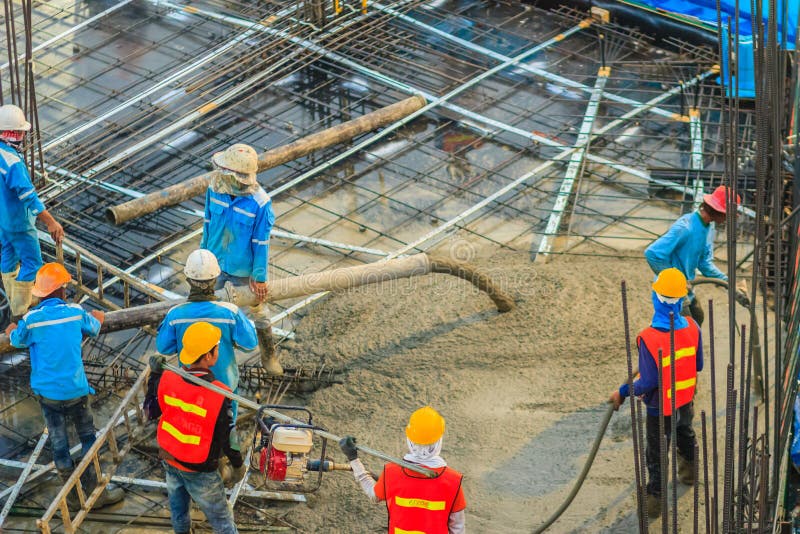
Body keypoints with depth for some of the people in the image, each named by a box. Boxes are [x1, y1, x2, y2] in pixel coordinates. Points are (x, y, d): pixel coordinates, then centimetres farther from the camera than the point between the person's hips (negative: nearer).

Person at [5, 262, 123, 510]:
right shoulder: (75, 312, -9)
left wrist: (12, 330, 32)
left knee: (58, 443, 10)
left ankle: (73, 497, 19)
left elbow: (17, 340, 8)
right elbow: (94, 329, 13)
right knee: (88, 438, 14)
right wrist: (98, 318, 37)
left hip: (47, 392, 0)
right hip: (75, 390, 0)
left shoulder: (31, 319, -12)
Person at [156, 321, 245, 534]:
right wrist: (239, 466, -1)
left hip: (169, 459, 5)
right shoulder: (220, 395, -30)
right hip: (199, 469, -5)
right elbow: (228, 437, -19)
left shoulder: (167, 379, -17)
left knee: (178, 510, 27)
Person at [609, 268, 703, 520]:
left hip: (661, 408, -5)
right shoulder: (692, 327, -18)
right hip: (686, 401, 5)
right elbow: (698, 365, -4)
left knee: (656, 454, 14)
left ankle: (654, 500, 29)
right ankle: (689, 472, 59)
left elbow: (647, 383, -26)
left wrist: (622, 392, -10)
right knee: (685, 435, 34)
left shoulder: (649, 339, -34)